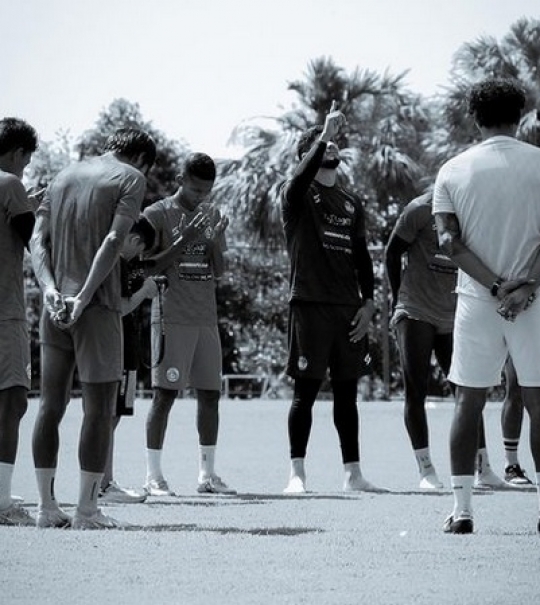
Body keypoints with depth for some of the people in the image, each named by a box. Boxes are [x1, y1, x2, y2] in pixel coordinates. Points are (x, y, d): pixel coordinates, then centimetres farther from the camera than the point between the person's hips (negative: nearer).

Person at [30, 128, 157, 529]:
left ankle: (47, 506, 10)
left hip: (56, 305, 6)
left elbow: (38, 240, 8)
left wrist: (50, 288, -5)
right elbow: (114, 241, -13)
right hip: (98, 307, -6)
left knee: (51, 406, 8)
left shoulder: (63, 177, 19)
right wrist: (84, 298, -16)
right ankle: (87, 509, -1)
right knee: (99, 409, -1)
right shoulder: (131, 178, 0)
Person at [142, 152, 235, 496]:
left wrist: (216, 239, -7)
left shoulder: (213, 216, 14)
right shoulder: (158, 215, -2)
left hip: (206, 319, 6)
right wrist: (183, 242, -18)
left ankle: (207, 474, 11)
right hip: (172, 318, -5)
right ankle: (153, 476, -4)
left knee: (210, 394, 5)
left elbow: (219, 271, 10)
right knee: (165, 393, -7)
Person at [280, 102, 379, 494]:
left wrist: (368, 303, 6)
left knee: (347, 391, 8)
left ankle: (353, 473, 12)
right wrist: (324, 135, -31)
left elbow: (362, 256, 16)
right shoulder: (298, 195, 1)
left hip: (349, 309, 5)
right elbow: (301, 178, -24)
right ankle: (297, 474, -1)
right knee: (306, 391, -4)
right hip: (310, 305, -5)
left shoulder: (351, 202, 17)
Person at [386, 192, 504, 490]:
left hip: (452, 318, 4)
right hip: (415, 313, -4)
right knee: (416, 391, -6)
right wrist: (399, 299, -1)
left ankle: (483, 470, 6)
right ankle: (426, 471, -1)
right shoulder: (422, 209, -10)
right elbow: (392, 252, -1)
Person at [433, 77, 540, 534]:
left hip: (477, 302, 1)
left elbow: (450, 242, -5)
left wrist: (496, 286, -9)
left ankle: (462, 509, 2)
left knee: (468, 402, 6)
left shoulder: (453, 171, 3)